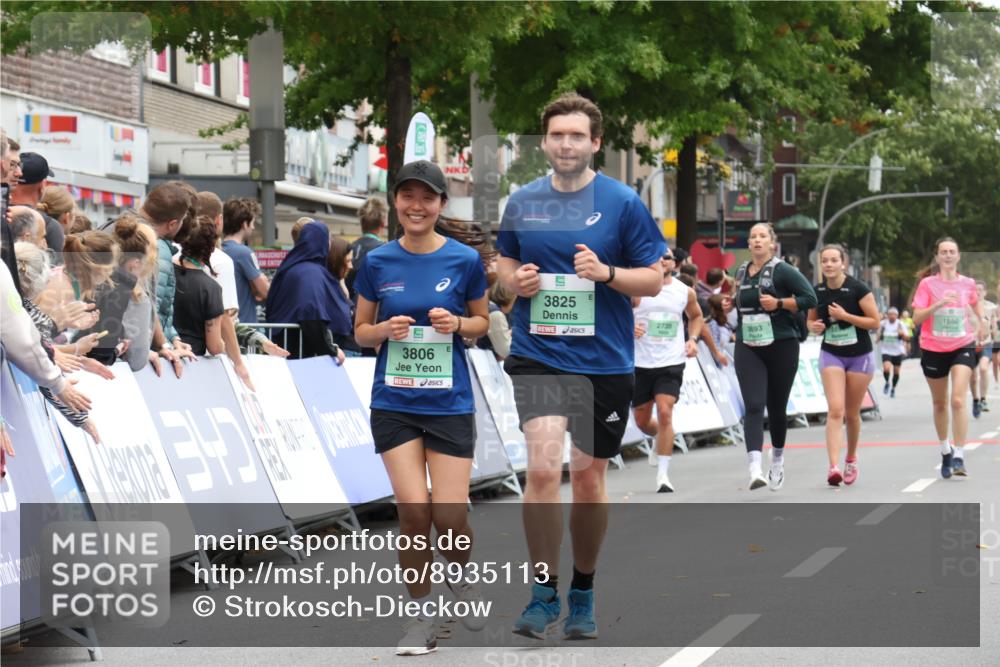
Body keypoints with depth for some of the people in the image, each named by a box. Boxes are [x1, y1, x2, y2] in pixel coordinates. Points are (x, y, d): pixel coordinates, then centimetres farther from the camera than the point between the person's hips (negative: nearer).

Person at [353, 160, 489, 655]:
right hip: (394, 403, 1)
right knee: (413, 511, -9)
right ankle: (421, 619, 7)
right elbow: (360, 331, 10)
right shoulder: (377, 262, 1)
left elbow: (482, 321, 10)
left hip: (450, 403, -1)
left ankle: (464, 579, 29)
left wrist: (457, 324, -11)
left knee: (450, 517, -5)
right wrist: (384, 329, -12)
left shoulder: (464, 260, -2)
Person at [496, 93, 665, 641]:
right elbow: (504, 263, 18)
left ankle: (583, 593, 27)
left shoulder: (622, 202, -4)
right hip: (537, 355, 1)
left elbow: (654, 280, -2)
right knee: (543, 467, -16)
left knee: (589, 478, 9)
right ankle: (544, 592, -4)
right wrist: (515, 280, -4)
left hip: (604, 362, -1)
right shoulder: (522, 202, 4)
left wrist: (607, 273, -19)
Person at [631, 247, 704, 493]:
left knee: (665, 412, -17)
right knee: (642, 420, 10)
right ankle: (660, 437, 47)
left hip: (671, 362, 0)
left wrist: (692, 339, 5)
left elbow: (696, 317, 22)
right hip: (641, 362, 1)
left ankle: (663, 474, -13)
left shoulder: (686, 292, 3)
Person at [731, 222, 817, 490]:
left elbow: (810, 298, -12)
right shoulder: (742, 273, 12)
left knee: (776, 408, 9)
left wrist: (779, 303, -18)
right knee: (753, 406, -13)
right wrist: (732, 302, 12)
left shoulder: (782, 271, -6)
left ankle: (777, 462, 32)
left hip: (781, 347, -3)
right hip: (748, 348, 3)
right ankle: (755, 469, -25)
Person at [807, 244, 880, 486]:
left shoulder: (858, 289, -13)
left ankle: (851, 459, 32)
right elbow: (811, 320, 13)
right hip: (831, 355, 2)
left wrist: (845, 316, -22)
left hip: (860, 356, -2)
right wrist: (814, 327, -10)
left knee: (852, 413, 9)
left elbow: (875, 321, -12)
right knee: (835, 410, -14)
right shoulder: (817, 292, -2)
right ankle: (833, 467, -22)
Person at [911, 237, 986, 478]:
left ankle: (959, 456, -18)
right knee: (940, 404, 13)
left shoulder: (968, 284, 2)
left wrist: (982, 321, 10)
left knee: (958, 400, -18)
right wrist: (939, 304, -25)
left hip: (962, 347, 0)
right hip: (934, 349, 0)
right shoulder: (927, 284, -4)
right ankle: (945, 450, 34)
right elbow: (917, 318, -13)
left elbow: (975, 305, 23)